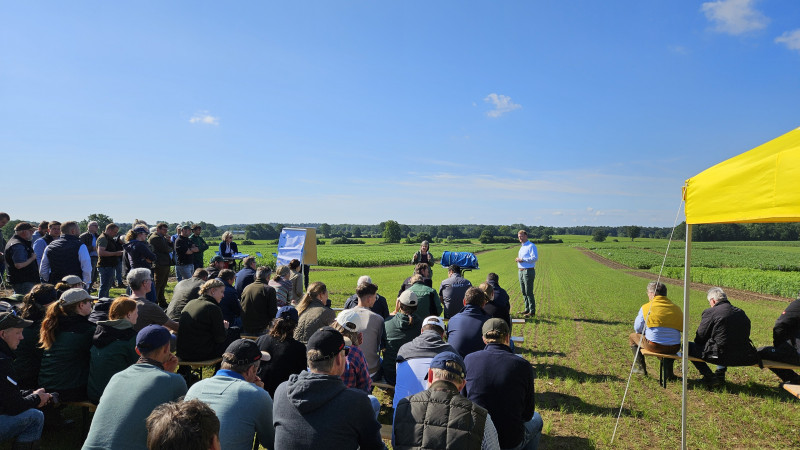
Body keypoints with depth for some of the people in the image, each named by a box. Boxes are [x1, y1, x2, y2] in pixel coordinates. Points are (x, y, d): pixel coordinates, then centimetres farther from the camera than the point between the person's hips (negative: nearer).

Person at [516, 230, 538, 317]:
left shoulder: (531, 246, -10)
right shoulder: (522, 247, 19)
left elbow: (535, 258, -20)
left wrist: (522, 260, -19)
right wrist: (518, 260, 7)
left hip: (528, 271, -9)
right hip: (521, 271, 9)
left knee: (529, 292, -7)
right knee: (523, 292, 13)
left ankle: (532, 311, -1)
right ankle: (527, 309, 22)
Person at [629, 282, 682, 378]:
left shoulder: (646, 308, -3)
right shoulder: (676, 308, 8)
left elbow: (637, 329, 3)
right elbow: (680, 328, 16)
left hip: (654, 346, -4)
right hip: (674, 348, 4)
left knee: (632, 337, 22)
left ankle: (640, 367, 19)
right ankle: (668, 372, 31)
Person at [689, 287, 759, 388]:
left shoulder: (710, 312, -8)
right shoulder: (741, 313, 10)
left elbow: (700, 338, -4)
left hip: (720, 356, -7)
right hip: (743, 358, 7)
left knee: (688, 346, 9)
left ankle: (709, 377, 4)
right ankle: (720, 373, 29)